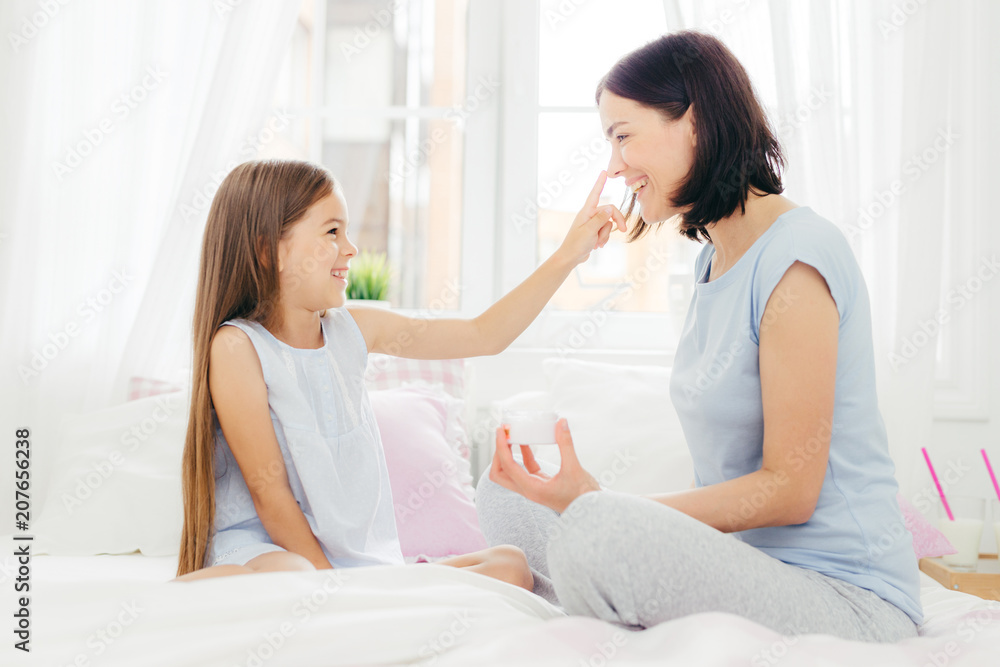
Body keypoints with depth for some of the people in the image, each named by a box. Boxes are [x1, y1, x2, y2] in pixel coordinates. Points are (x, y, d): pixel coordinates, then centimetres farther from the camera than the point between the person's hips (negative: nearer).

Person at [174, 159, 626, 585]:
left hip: (362, 561, 9)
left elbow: (484, 336, 14)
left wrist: (567, 256, 10)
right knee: (286, 579, -45)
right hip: (265, 546, -9)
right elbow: (270, 493, -13)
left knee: (509, 566, -12)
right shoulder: (237, 346, -10)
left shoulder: (353, 330, 8)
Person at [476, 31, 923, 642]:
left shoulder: (795, 258, -17)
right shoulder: (714, 260, 12)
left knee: (596, 529, -33)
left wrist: (604, 506, -21)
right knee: (506, 496, 4)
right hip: (743, 560, 9)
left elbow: (791, 491, -18)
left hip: (846, 596, -8)